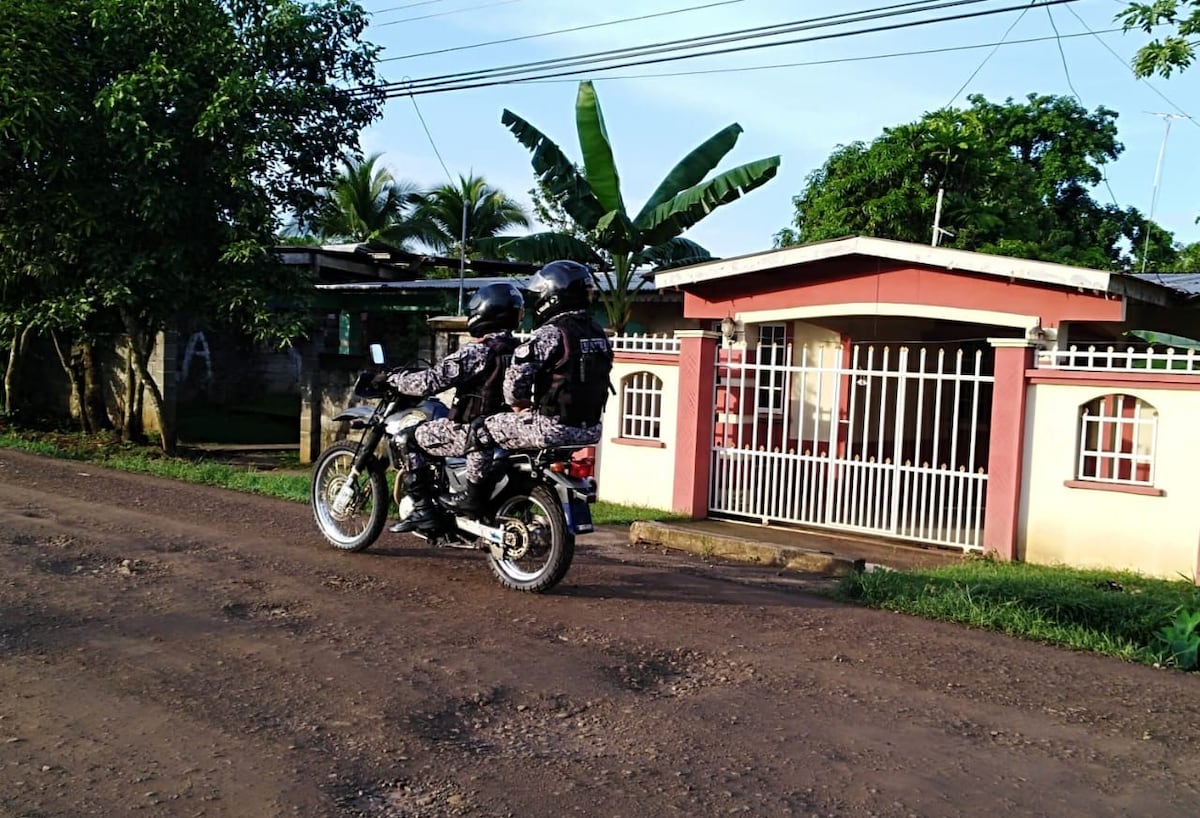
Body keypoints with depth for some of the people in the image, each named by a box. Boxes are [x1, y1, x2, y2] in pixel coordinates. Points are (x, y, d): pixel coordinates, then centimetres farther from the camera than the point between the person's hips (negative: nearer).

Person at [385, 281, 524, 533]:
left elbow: (431, 381, -19)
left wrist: (395, 378, -1)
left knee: (406, 439, 4)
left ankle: (423, 509, -1)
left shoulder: (476, 352, -17)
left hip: (471, 432, -8)